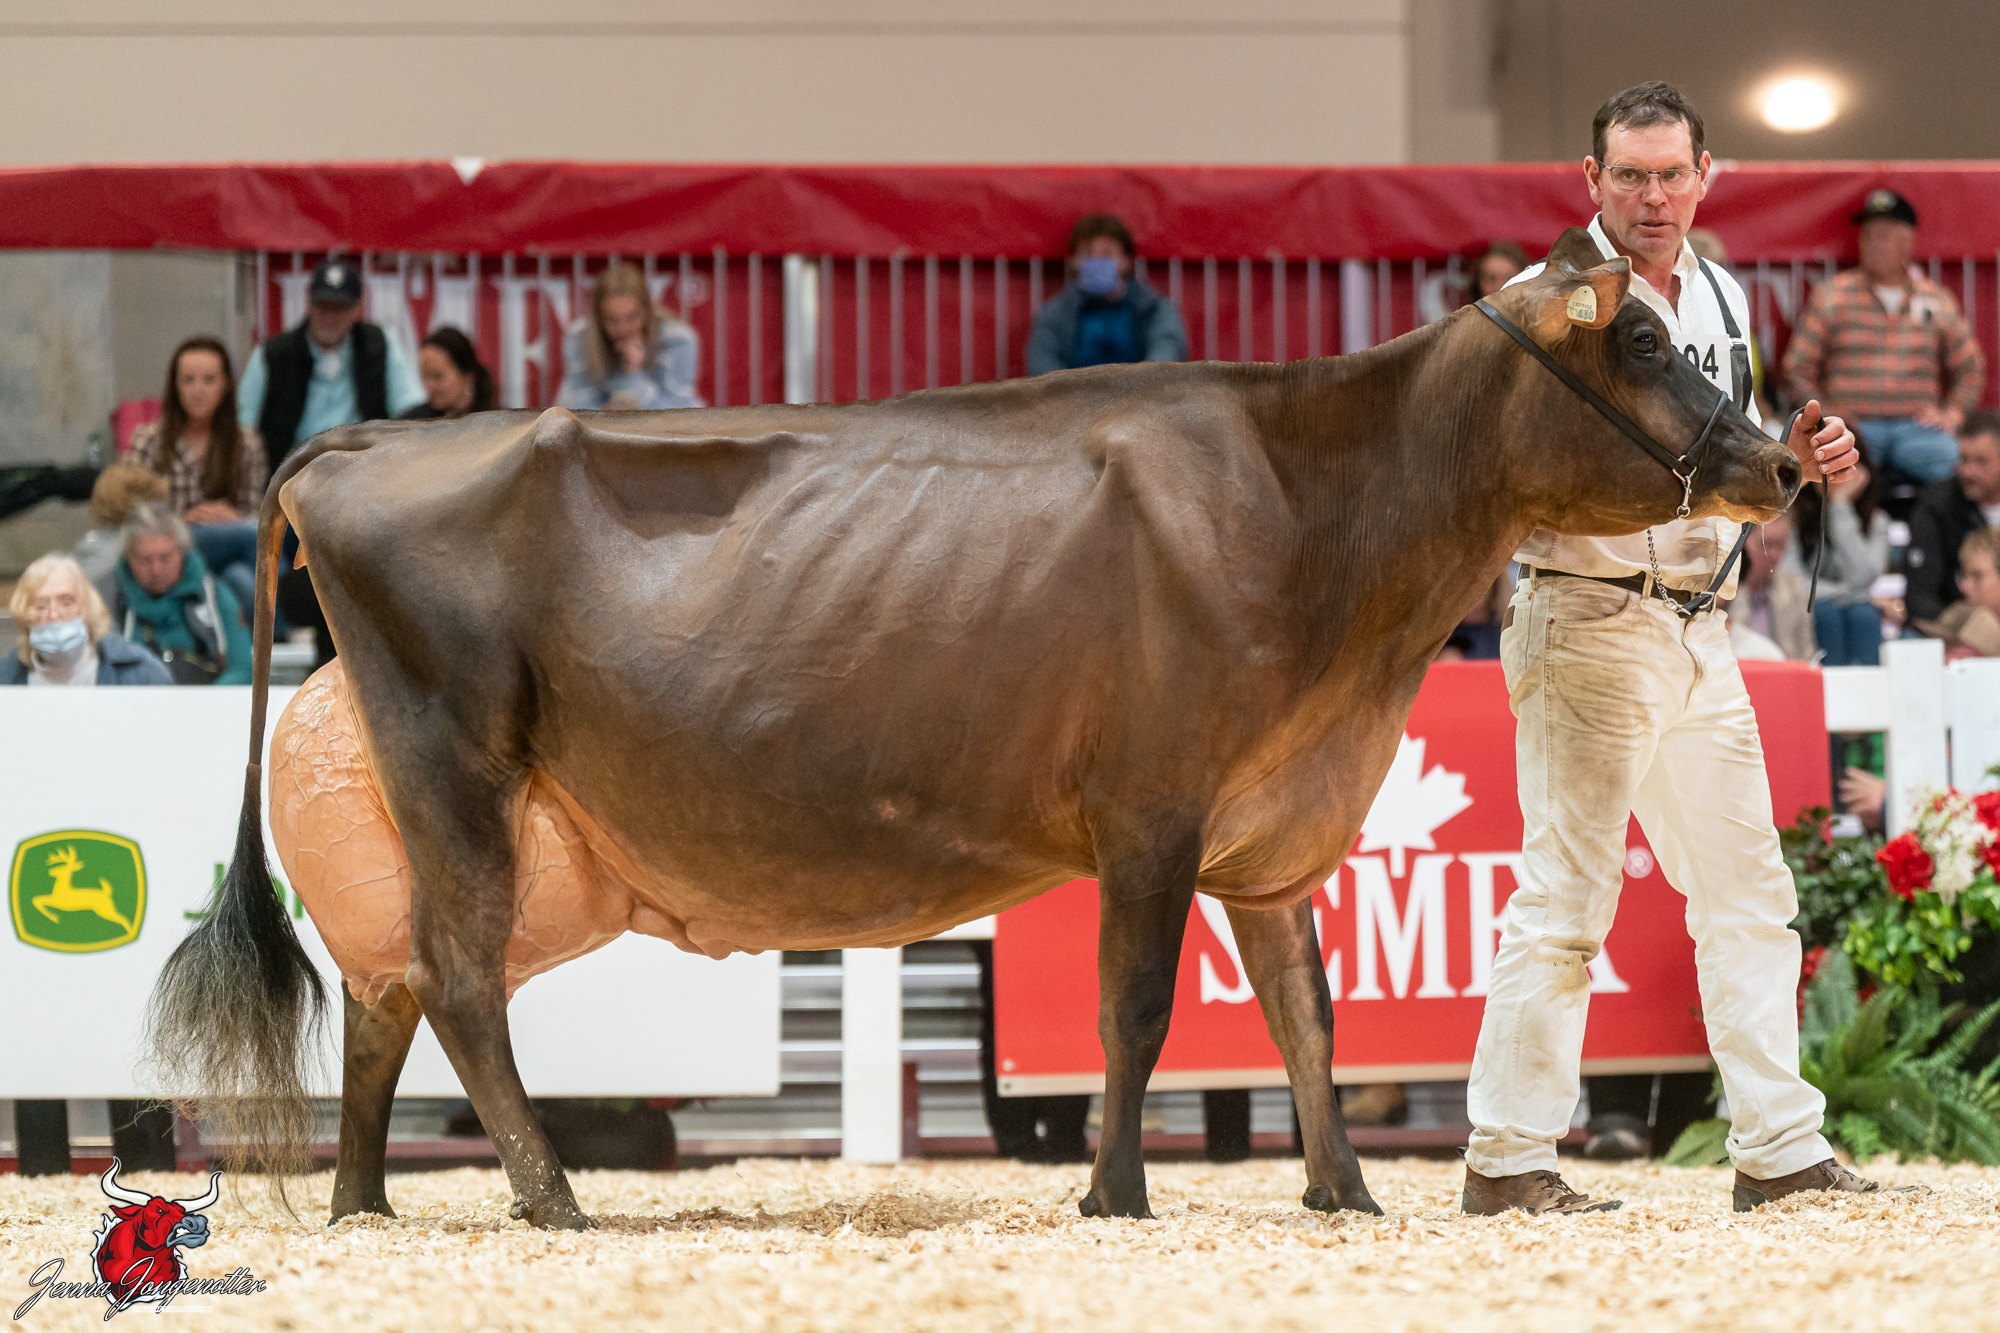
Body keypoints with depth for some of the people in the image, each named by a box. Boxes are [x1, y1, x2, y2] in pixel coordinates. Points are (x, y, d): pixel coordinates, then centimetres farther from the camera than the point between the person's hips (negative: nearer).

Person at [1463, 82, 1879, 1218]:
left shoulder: (1722, 301, 15)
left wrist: (1797, 460, 5)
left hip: (1698, 630, 8)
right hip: (1588, 622, -8)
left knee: (1748, 890, 8)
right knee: (1568, 891, -8)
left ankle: (1781, 1148, 12)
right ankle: (1508, 1158, -3)